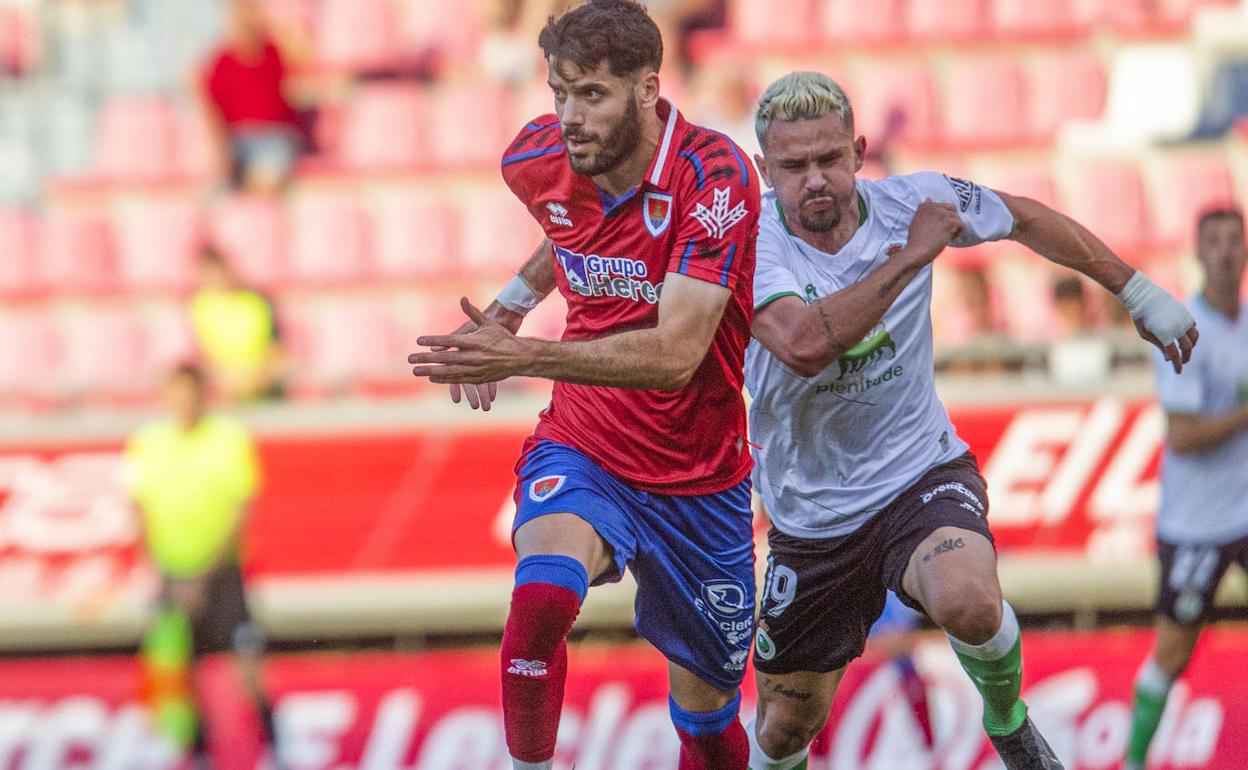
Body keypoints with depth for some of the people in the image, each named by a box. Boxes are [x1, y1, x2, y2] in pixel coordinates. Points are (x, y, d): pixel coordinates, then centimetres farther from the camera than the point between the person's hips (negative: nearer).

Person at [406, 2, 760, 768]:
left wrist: (522, 357, -38)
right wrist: (513, 302, 14)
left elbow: (675, 353, -33)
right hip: (581, 452, 2)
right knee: (542, 596, -32)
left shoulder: (715, 176, -23)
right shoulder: (539, 164, -7)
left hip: (698, 478, -2)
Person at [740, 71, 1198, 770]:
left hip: (922, 475, 0)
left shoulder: (912, 201, -10)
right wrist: (911, 255, -29)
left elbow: (1026, 218, 11)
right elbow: (803, 345, -39)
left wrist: (1138, 293, 17)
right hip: (813, 516, 0)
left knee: (968, 602, -33)